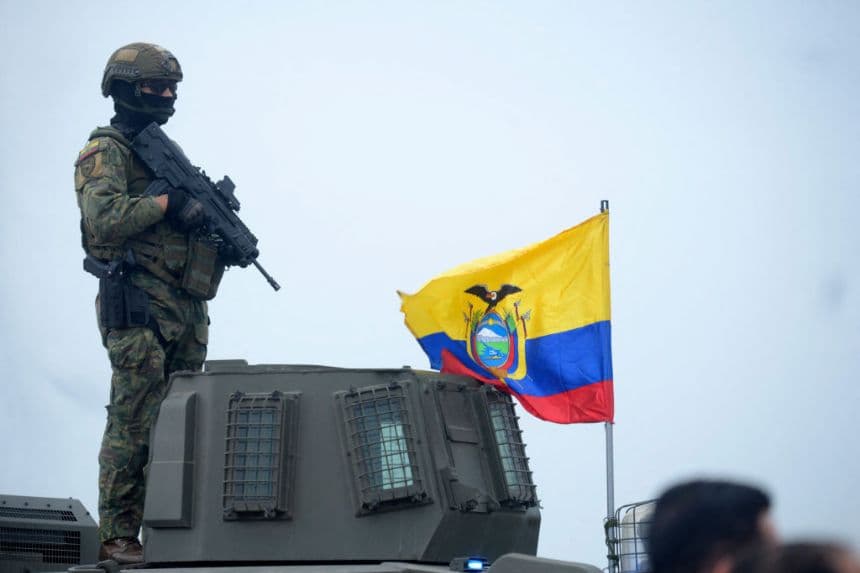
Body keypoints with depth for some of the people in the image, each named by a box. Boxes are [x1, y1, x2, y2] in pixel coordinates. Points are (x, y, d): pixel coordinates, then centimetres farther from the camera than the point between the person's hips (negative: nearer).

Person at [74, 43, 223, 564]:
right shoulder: (106, 151, -4)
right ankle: (117, 536, -5)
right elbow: (104, 218, -19)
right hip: (139, 307, -8)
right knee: (134, 425, -8)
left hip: (186, 307, 8)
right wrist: (168, 201, -17)